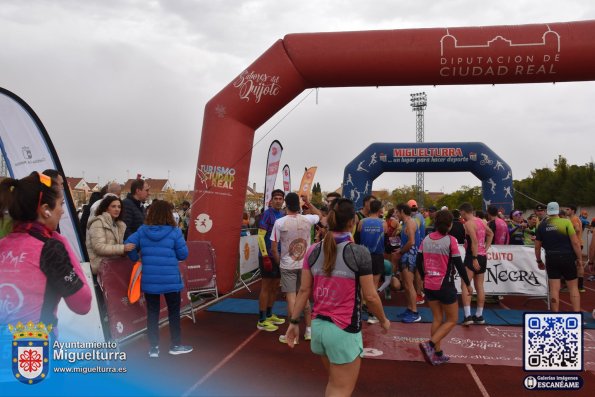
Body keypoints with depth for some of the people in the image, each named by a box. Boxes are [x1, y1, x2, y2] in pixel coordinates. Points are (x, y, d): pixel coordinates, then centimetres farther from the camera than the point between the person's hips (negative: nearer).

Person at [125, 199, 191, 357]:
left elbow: (128, 244, -5)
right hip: (170, 279, -3)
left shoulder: (142, 231, 1)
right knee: (174, 312, 12)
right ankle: (176, 345, 21)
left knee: (152, 313, 13)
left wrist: (136, 259, 10)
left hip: (149, 280, 3)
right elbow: (183, 254, -7)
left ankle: (153, 347, 18)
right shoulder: (174, 232, -10)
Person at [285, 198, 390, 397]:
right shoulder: (359, 253, -15)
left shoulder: (313, 251, -2)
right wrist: (383, 320, 7)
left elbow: (304, 290, 2)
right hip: (344, 331, -6)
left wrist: (294, 322, 11)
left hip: (318, 326, 6)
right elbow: (370, 296, -10)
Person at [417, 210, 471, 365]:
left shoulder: (426, 239, 1)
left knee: (437, 319, 17)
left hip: (429, 285, 5)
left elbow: (419, 262, 7)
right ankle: (430, 344, -7)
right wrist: (468, 284, 1)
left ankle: (437, 354, 18)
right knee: (451, 320, 10)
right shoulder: (450, 240, -14)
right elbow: (459, 265, -12)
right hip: (445, 286, -5)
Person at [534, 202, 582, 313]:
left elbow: (537, 246, 6)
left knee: (554, 289, 4)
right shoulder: (566, 222, -7)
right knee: (573, 287, 9)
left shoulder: (542, 225, 3)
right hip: (567, 258, -2)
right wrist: (579, 258, -2)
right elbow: (575, 242, -10)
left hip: (551, 259, 2)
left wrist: (539, 261, 17)